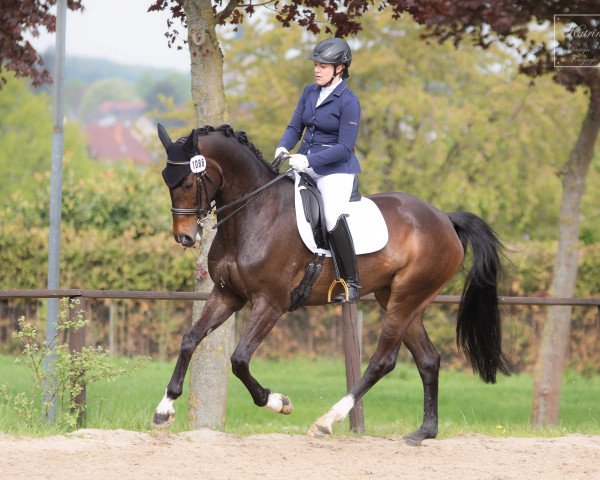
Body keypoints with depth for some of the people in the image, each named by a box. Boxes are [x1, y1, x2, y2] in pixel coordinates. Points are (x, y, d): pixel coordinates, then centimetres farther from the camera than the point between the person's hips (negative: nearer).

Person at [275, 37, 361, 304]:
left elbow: (344, 147, -16)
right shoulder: (309, 92, 8)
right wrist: (283, 147, -10)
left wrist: (309, 160, -25)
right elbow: (295, 127, 12)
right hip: (305, 164, 8)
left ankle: (351, 284, -15)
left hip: (336, 169, -7)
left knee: (333, 221, -25)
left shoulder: (348, 101, -12)